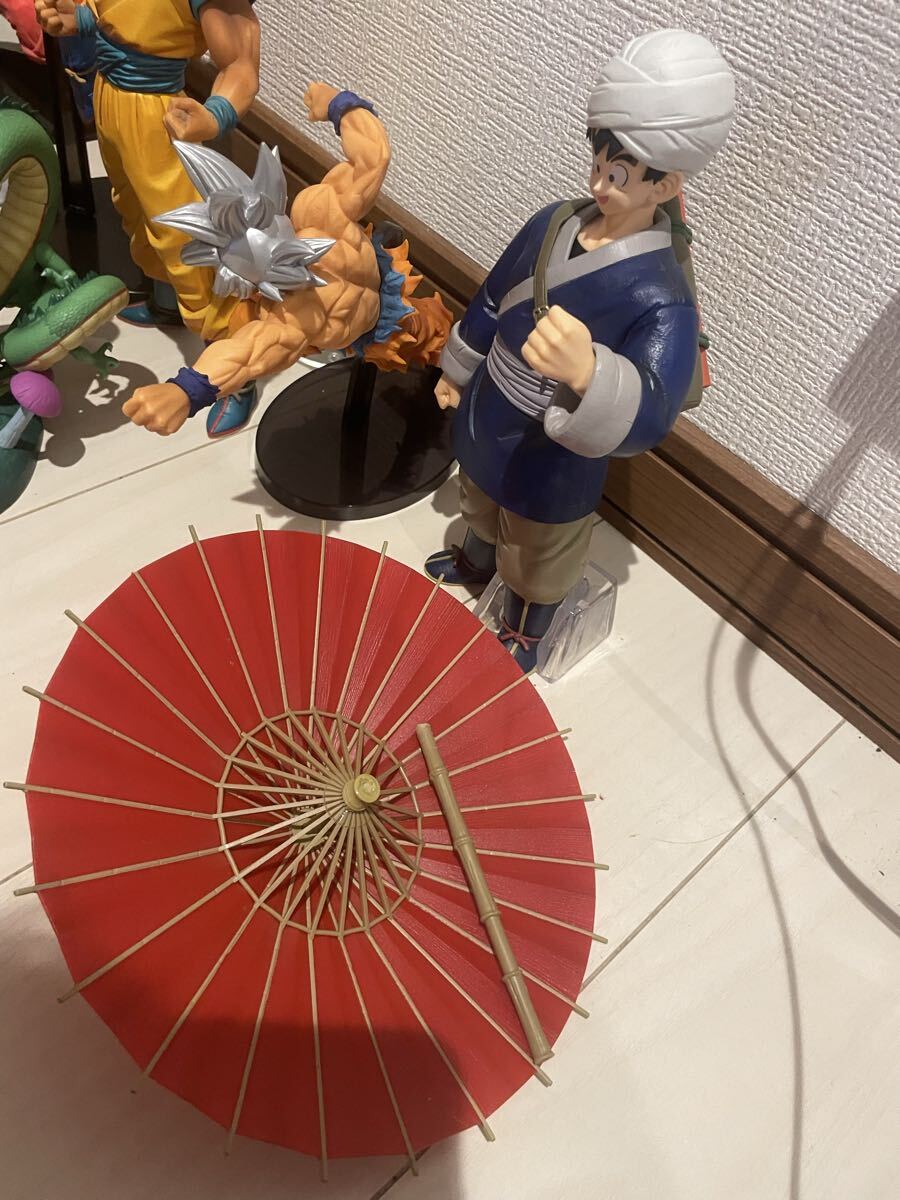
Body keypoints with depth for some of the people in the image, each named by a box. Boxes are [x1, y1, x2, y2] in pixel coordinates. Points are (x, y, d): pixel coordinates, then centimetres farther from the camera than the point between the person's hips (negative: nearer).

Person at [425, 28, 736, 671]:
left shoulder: (661, 297, -31)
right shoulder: (553, 222, -9)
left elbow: (651, 415, -45)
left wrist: (588, 373, -67)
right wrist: (458, 371, 19)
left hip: (551, 469, -6)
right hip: (484, 423, 7)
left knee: (537, 561, 21)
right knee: (480, 507, 35)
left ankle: (522, 638, 52)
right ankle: (473, 566, 69)